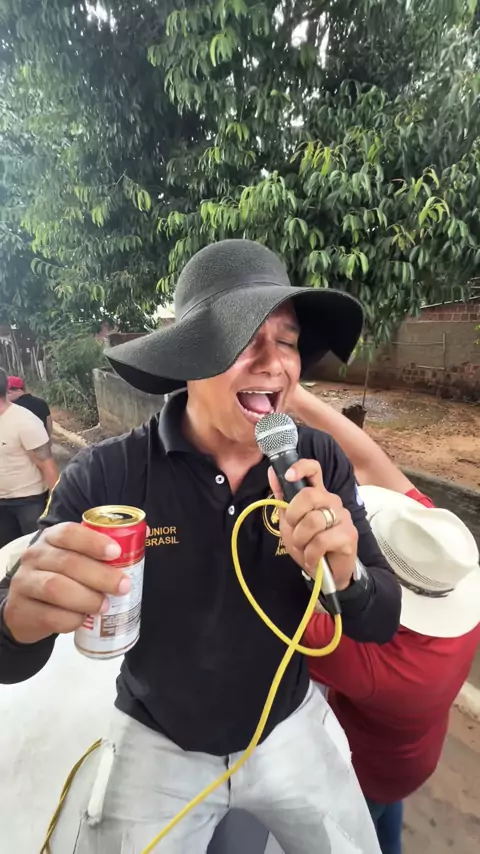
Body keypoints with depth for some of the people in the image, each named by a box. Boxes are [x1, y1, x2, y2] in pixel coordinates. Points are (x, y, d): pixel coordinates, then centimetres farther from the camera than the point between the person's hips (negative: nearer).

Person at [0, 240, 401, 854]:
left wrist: (344, 574, -36)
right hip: (155, 745, -2)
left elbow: (382, 623, -13)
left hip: (290, 728, 3)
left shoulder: (320, 464, -18)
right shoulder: (105, 477, -24)